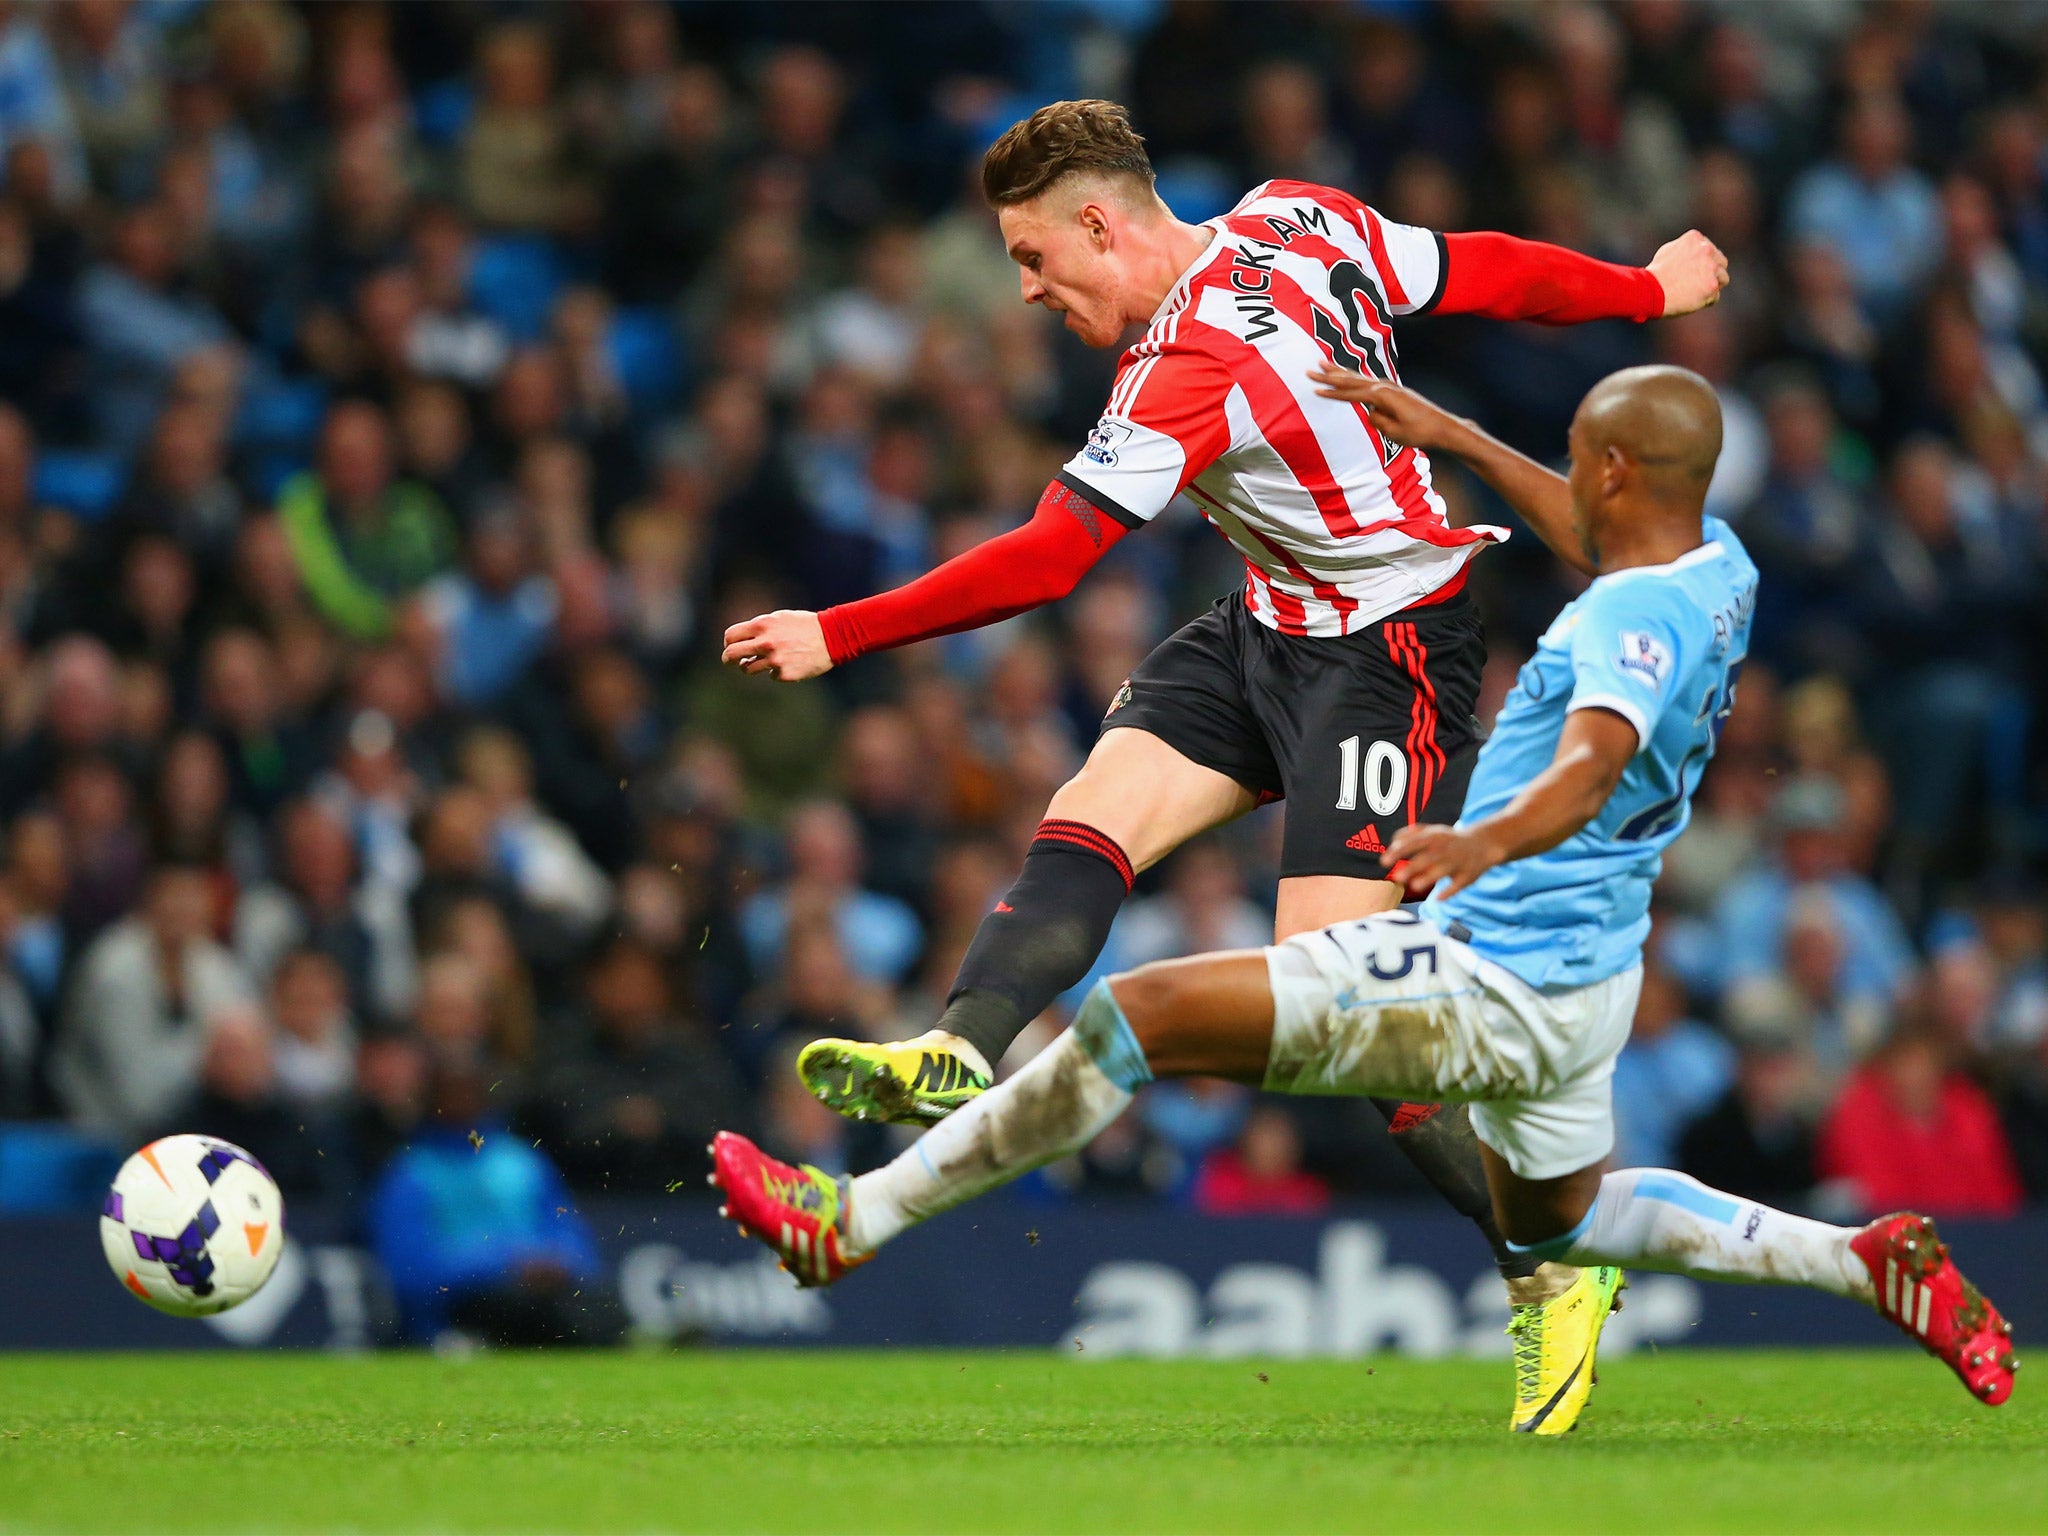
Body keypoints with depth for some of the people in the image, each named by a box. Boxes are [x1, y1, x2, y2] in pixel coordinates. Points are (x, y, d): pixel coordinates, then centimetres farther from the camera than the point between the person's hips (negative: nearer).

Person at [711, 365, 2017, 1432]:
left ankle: (855, 1218, -16)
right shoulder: (1718, 565, 5)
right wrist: (1449, 434, 32)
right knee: (1553, 1216, 36)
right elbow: (1598, 538, 29)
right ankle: (1869, 1262, 28)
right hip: (1588, 977, 10)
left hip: (1491, 983, -10)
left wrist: (1482, 843, -61)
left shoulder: (1638, 620, -23)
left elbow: (1593, 761, -43)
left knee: (1141, 1014, -15)